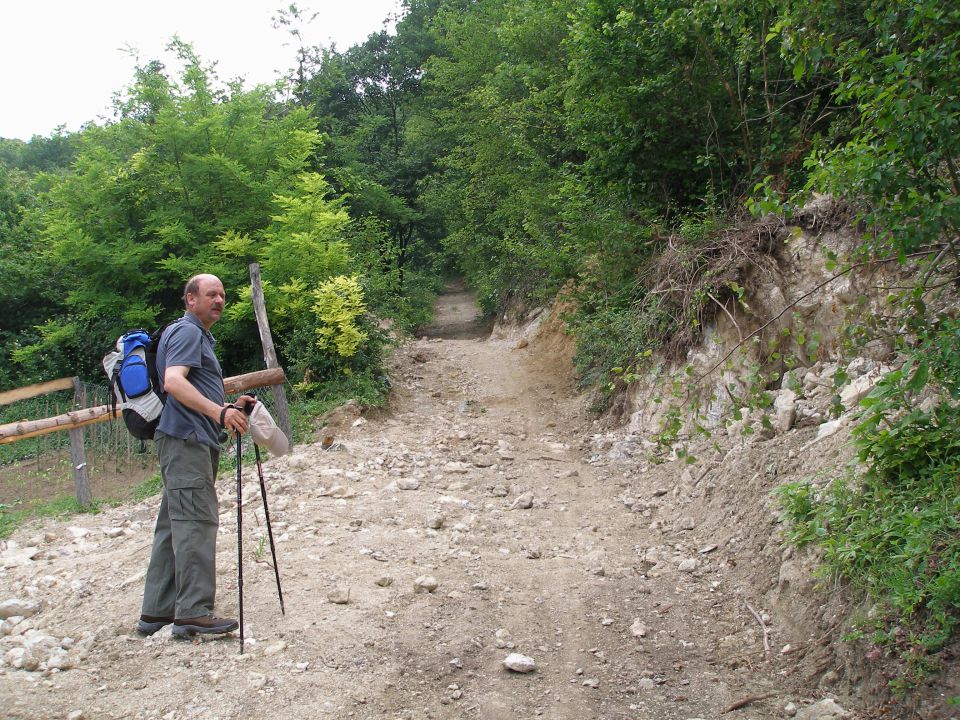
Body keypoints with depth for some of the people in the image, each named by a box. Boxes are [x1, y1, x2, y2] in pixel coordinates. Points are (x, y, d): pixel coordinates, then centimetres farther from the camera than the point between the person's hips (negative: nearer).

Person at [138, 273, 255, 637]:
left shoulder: (199, 336, 26)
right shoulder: (186, 332, -7)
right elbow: (174, 382, -24)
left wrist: (231, 405, 17)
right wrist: (218, 411, -34)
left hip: (192, 442, 11)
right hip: (186, 440, -11)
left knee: (174, 525, 10)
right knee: (196, 521, -13)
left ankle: (157, 611, 15)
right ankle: (194, 611, -12)